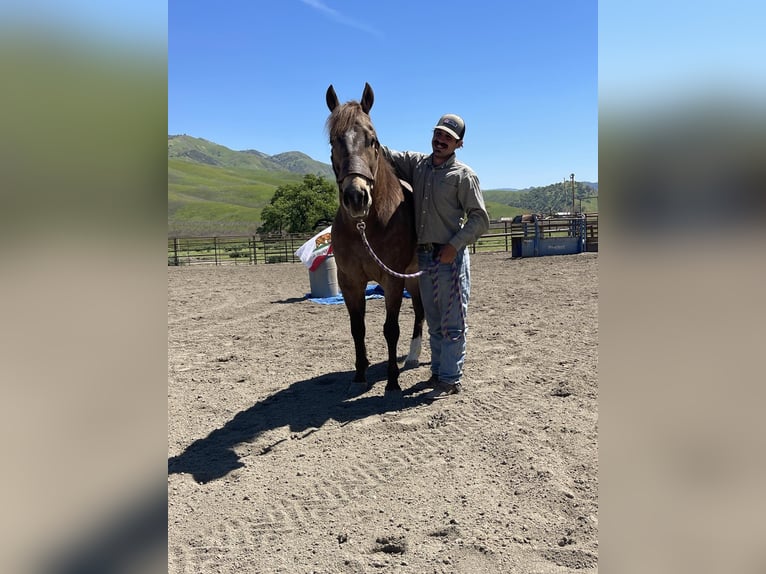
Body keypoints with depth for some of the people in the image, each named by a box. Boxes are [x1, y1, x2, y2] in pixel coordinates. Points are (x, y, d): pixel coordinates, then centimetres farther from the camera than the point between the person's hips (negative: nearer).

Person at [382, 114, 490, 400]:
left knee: (452, 322, 0)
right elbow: (385, 155, 7)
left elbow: (480, 218, -7)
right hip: (424, 255, 6)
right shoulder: (416, 164, 10)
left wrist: (455, 245, -17)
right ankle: (438, 373, 28)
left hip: (450, 257, -6)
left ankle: (451, 379, 9)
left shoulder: (463, 175, -5)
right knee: (434, 322, 15)